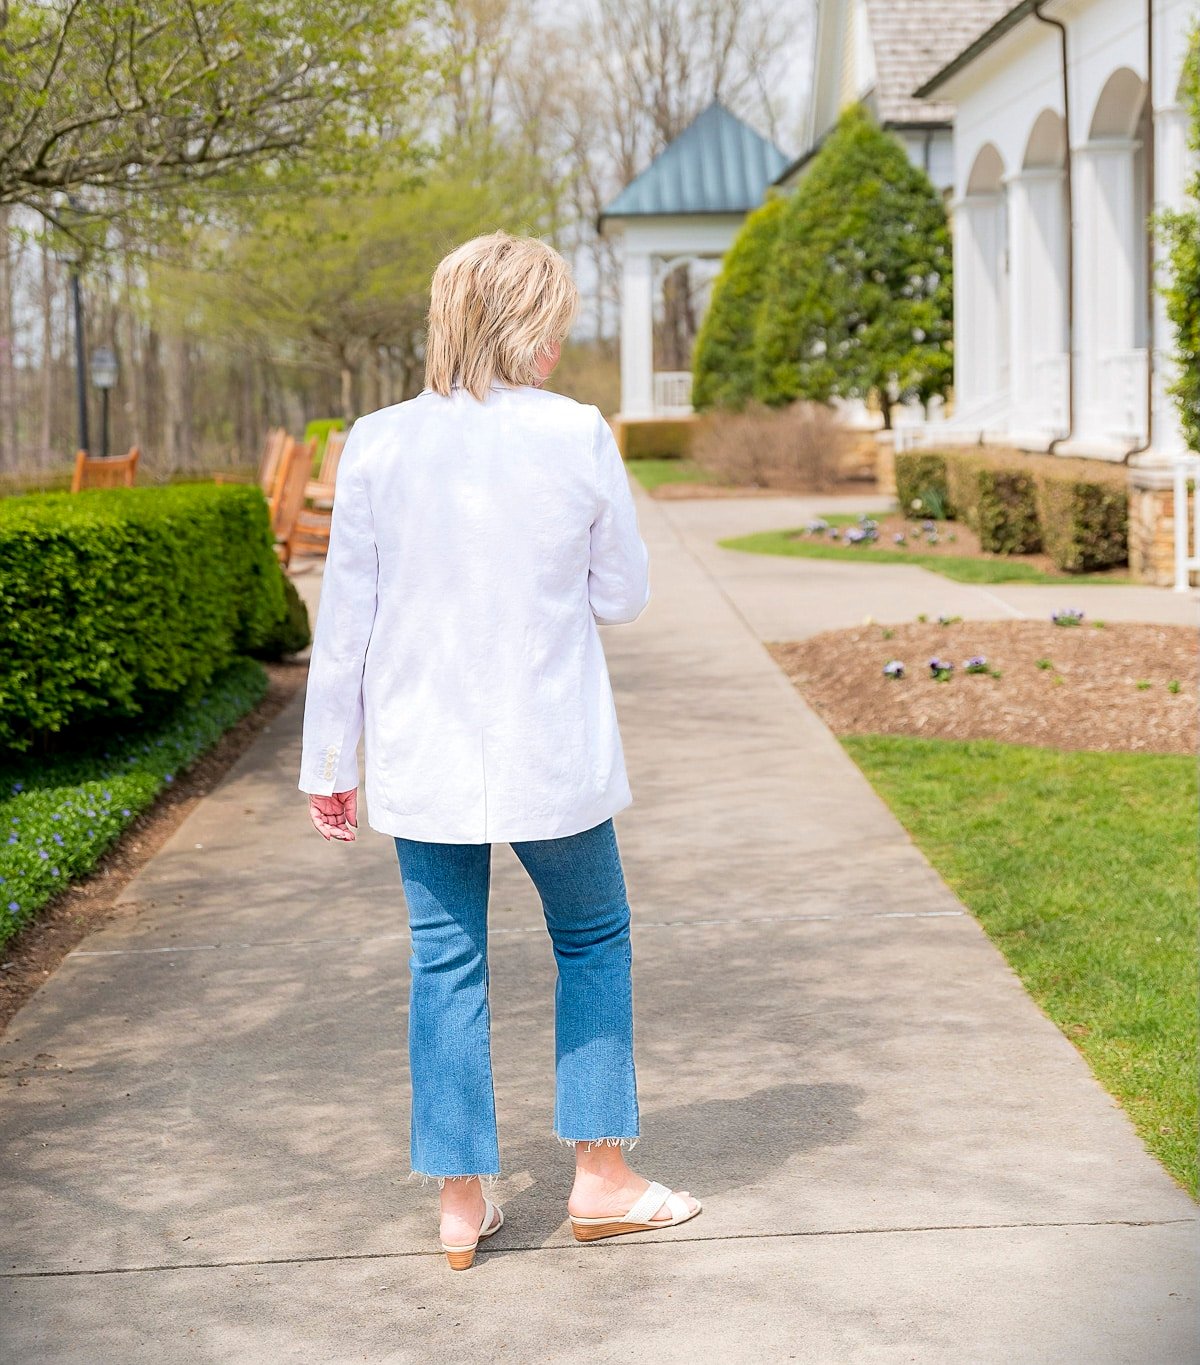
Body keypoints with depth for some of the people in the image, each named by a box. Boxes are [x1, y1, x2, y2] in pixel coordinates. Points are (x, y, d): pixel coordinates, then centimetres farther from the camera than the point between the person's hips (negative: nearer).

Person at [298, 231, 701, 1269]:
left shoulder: (378, 444, -5)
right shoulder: (578, 436, -10)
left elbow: (345, 617, -1)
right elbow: (625, 593, -1)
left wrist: (332, 760, 7)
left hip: (421, 755, 2)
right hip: (552, 753, -2)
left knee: (446, 962, 11)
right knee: (593, 939, 18)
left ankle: (462, 1202, 17)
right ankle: (602, 1177, 22)